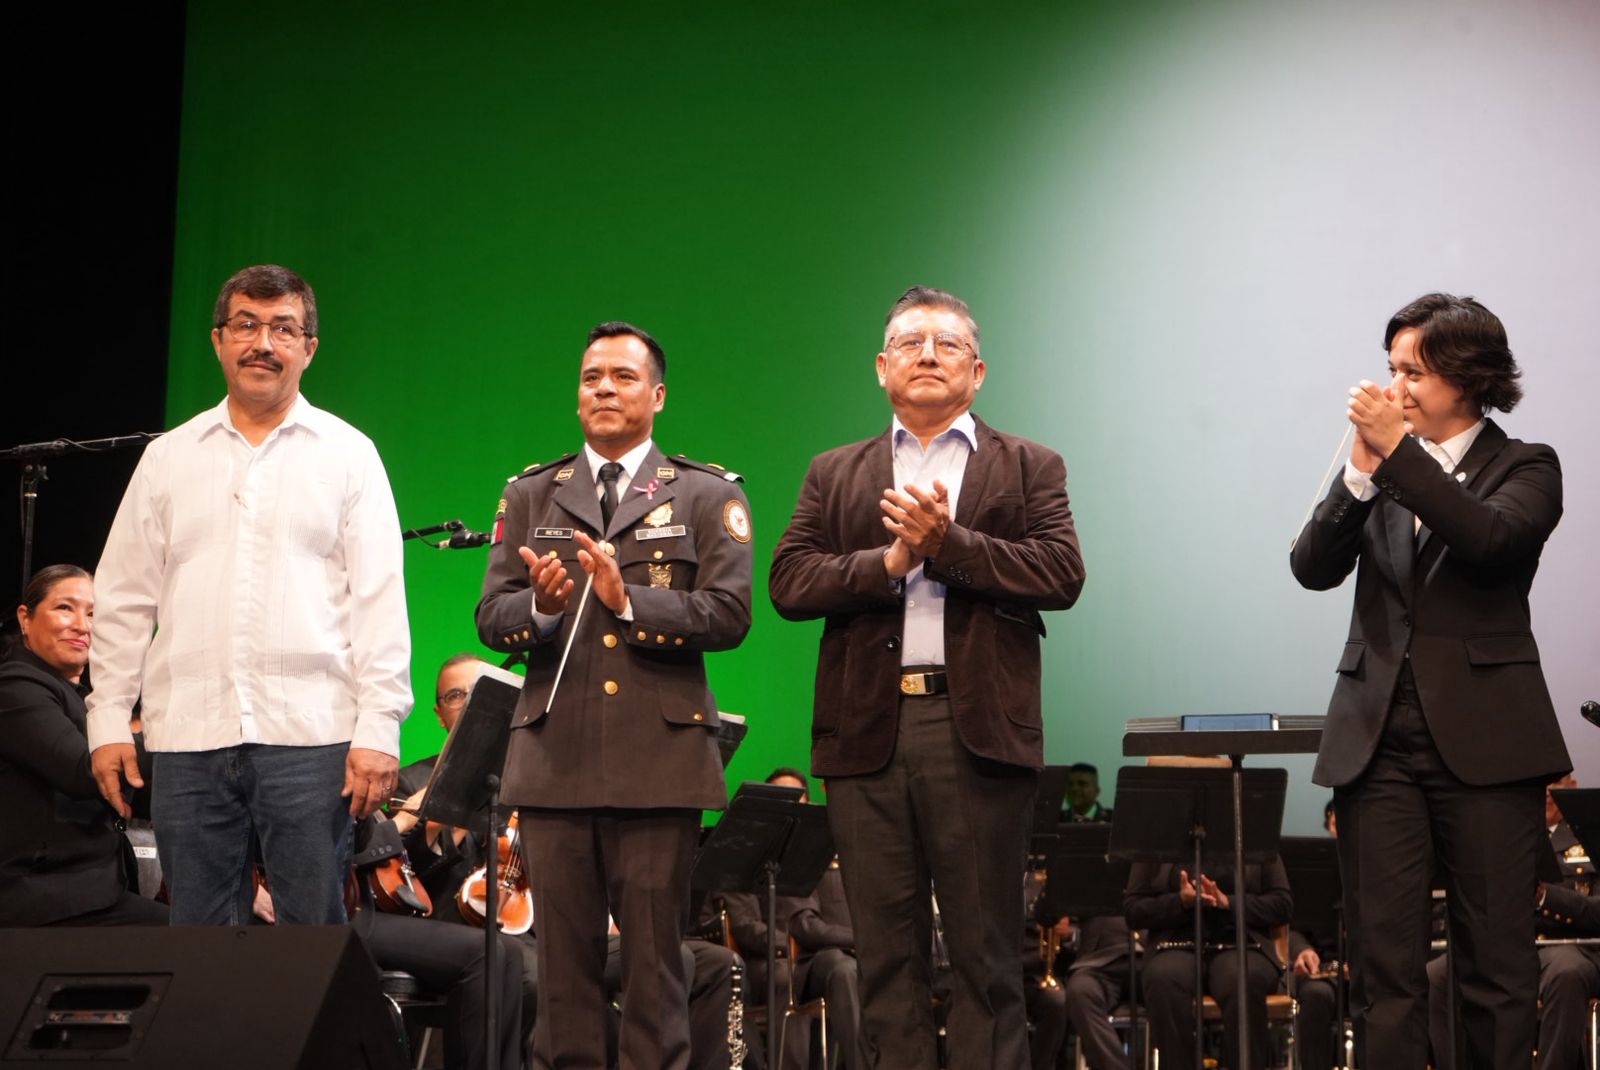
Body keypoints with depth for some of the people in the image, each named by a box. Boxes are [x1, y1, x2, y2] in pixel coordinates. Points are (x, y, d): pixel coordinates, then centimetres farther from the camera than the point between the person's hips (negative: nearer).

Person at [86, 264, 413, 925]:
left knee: (315, 936, -2)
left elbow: (380, 599, 1)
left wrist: (379, 729, -7)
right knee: (196, 936, 4)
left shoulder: (347, 454, 7)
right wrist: (108, 719, 6)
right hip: (188, 739, 2)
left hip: (309, 737, -2)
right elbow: (124, 601, 14)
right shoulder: (169, 457, 14)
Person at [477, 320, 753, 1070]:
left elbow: (728, 613, -4)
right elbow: (491, 618, 8)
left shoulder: (708, 495, 9)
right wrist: (539, 605, -13)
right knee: (564, 954, 3)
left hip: (659, 756, -2)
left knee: (654, 956, 0)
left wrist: (628, 599, -16)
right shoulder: (530, 495, 17)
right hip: (553, 756, 2)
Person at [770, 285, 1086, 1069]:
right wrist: (889, 561, -11)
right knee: (886, 954, 5)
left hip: (978, 730, -2)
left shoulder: (1028, 468, 11)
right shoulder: (834, 475, 17)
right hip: (867, 732, 2)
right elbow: (790, 582, 3)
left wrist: (947, 543, -12)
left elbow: (1062, 574, -4)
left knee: (985, 953, 0)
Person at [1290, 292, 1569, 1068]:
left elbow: (1491, 540, -17)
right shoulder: (1379, 471, 12)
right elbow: (1312, 567, -1)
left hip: (1482, 736, -3)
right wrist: (1363, 470, -13)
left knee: (1497, 962, 0)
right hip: (1378, 736, 3)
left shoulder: (1525, 468, 4)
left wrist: (1398, 451, -19)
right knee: (1384, 966, 2)